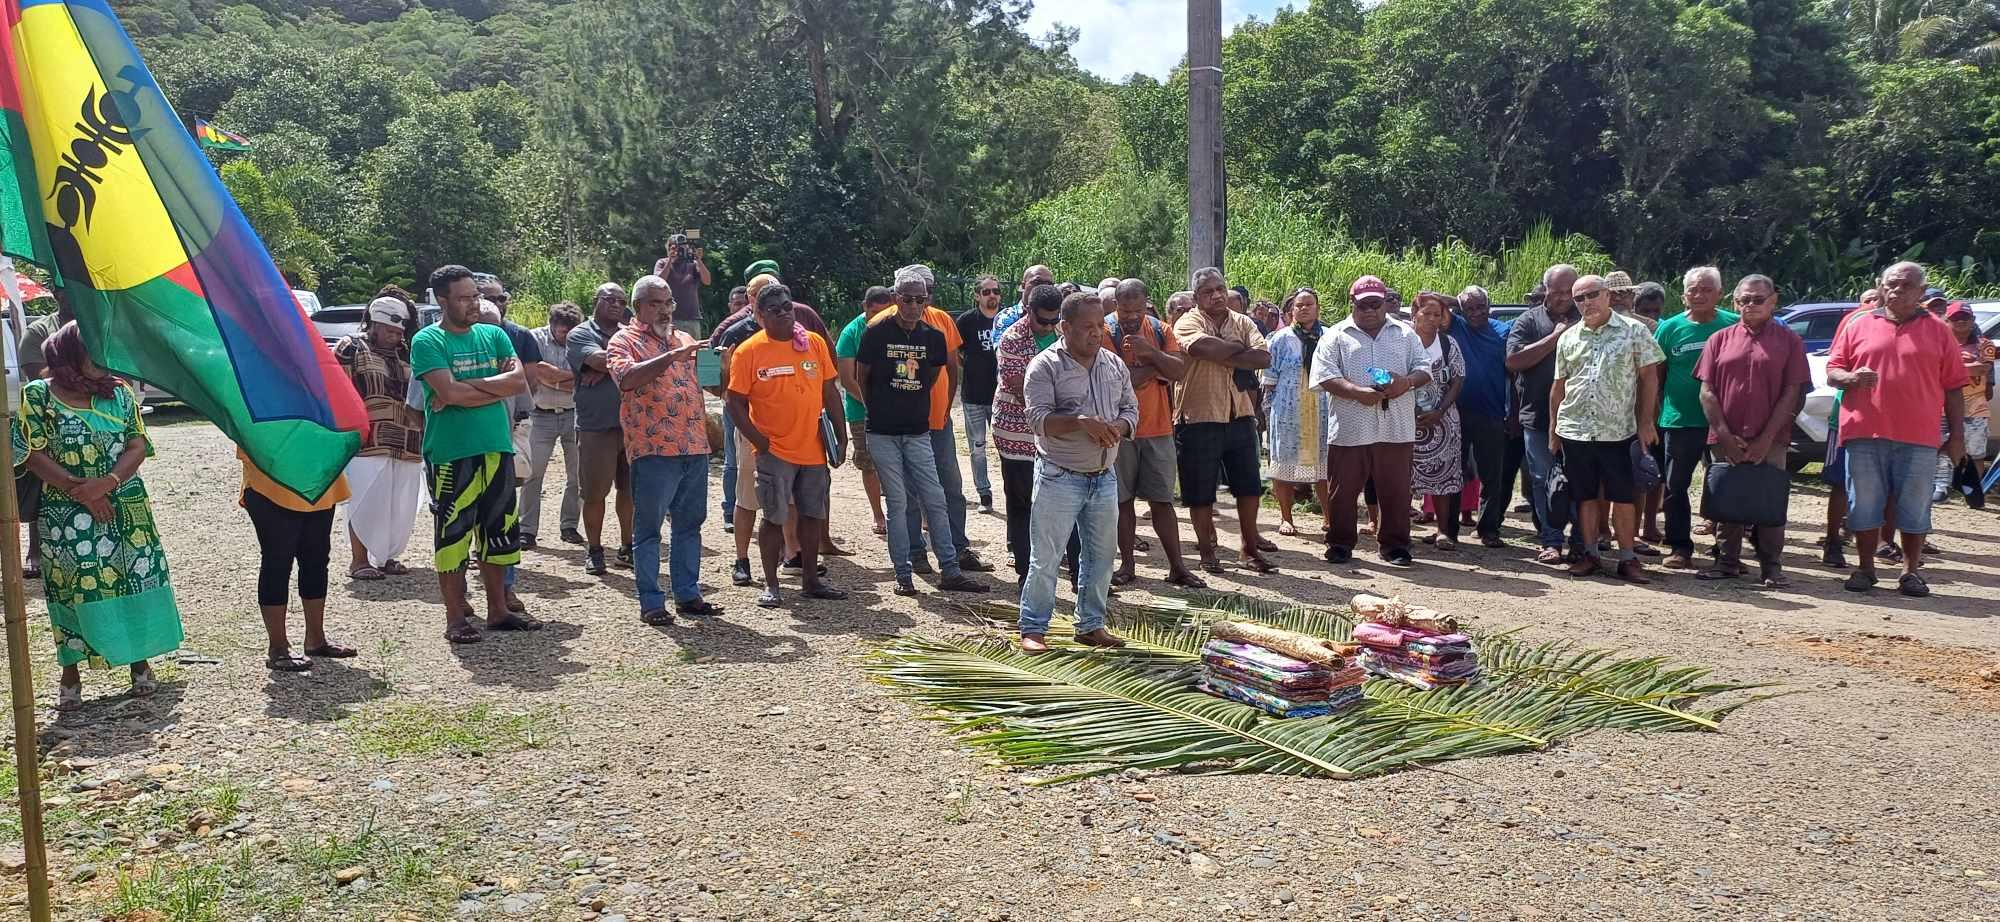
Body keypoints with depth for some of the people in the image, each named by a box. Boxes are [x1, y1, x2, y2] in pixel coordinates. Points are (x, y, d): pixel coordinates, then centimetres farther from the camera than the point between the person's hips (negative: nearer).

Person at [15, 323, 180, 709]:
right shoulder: (38, 396, -3)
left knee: (134, 581, 4)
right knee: (72, 590, 2)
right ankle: (70, 675, 16)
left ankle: (140, 661, 20)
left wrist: (106, 482, -18)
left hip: (126, 510, 2)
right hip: (66, 517, -2)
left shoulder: (119, 393, 5)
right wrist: (80, 490, -16)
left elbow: (138, 445, -1)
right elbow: (33, 454, -8)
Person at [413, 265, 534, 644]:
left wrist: (466, 386, -11)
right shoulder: (428, 341, -4)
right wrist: (497, 386, -8)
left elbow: (519, 382, -3)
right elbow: (450, 393, -18)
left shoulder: (493, 335, 11)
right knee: (453, 536, 0)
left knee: (499, 533, 12)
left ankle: (498, 609, 23)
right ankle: (456, 619, 8)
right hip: (451, 454, -5)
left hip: (497, 449, 6)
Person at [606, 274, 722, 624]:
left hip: (695, 448, 7)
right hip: (653, 449, -6)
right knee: (648, 528, 0)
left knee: (690, 524, 11)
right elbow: (627, 378, -21)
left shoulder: (684, 340, 19)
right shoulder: (624, 341, -1)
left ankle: (688, 595, 20)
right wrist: (672, 356, -27)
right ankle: (651, 603, 4)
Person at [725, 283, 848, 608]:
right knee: (775, 517, 0)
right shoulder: (748, 351, -5)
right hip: (775, 451, -4)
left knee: (813, 515, 11)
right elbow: (736, 403, -5)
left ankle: (811, 580, 23)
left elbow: (829, 392, 11)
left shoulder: (815, 343, 5)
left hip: (814, 448, 4)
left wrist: (840, 435, 8)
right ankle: (770, 585, 11)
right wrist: (759, 440, -12)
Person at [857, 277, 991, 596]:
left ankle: (950, 572, 7)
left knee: (935, 501, 2)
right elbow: (862, 378, 3)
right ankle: (903, 574, 9)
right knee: (898, 503, 1)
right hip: (883, 434, -3)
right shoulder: (877, 333, -7)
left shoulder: (934, 336, 2)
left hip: (918, 431, 3)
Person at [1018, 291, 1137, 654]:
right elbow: (1038, 417, -18)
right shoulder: (1046, 365, -10)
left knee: (1101, 554, 13)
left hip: (1104, 476, 6)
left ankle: (1091, 625, 27)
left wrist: (1117, 427, -11)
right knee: (1046, 556, -2)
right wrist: (1081, 423, -31)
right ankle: (1033, 629, 9)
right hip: (1059, 477, -6)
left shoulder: (1114, 365, 9)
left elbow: (1131, 408, 12)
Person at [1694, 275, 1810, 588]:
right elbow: (1707, 391, 3)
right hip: (1727, 441, 2)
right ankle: (1728, 562, 19)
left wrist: (1766, 438, -10)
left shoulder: (1789, 341, 3)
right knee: (1727, 502, 8)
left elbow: (1792, 394, -2)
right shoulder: (1720, 340, 8)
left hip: (1769, 442, -2)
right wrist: (1724, 435, -6)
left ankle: (1771, 567, 9)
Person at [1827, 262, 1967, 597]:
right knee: (1865, 506, 5)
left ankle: (1911, 572, 16)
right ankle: (1865, 569, 16)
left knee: (1915, 509, 5)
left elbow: (1953, 387, 8)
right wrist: (1851, 377, -14)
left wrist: (1956, 435, 4)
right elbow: (1832, 371, 9)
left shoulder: (1938, 332, 9)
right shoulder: (1858, 326, 9)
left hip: (1918, 437, 0)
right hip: (1864, 433, 0)